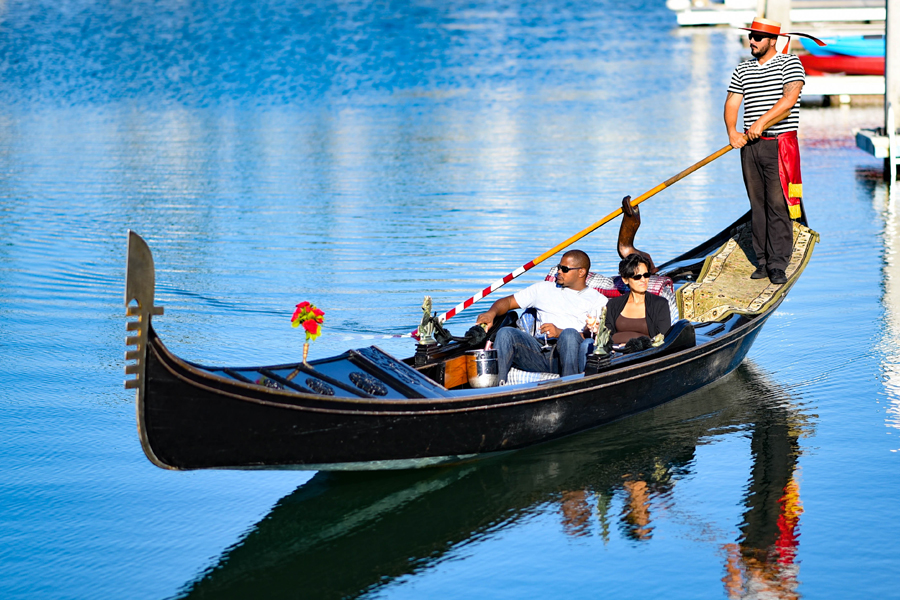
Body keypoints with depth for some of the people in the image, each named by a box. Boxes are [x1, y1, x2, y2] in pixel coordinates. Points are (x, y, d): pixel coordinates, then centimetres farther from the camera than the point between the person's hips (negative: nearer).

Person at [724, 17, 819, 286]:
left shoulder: (789, 63, -2)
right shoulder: (742, 70, 15)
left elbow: (789, 99, -15)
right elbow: (732, 103, 8)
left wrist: (761, 123, -18)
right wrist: (732, 131, -11)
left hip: (781, 145, -5)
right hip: (751, 145, 5)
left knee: (778, 205, -8)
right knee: (757, 205, 6)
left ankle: (777, 265, -7)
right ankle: (762, 261, 11)